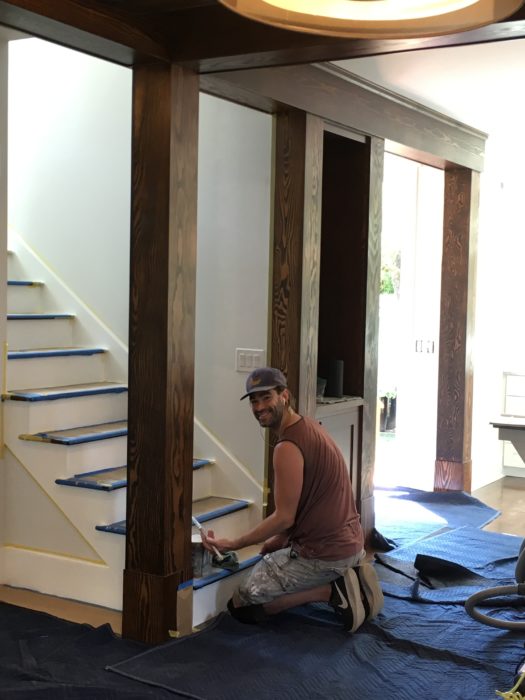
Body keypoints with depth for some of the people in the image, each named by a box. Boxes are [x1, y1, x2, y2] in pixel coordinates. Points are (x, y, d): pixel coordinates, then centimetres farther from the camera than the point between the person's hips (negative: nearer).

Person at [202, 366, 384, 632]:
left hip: (323, 554, -9)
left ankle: (330, 591, -8)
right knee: (271, 560, 36)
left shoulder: (288, 448, -21)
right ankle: (346, 578, 12)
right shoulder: (309, 426, 8)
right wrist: (282, 538, 14)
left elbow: (284, 517, -19)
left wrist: (231, 544, -12)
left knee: (241, 605, 2)